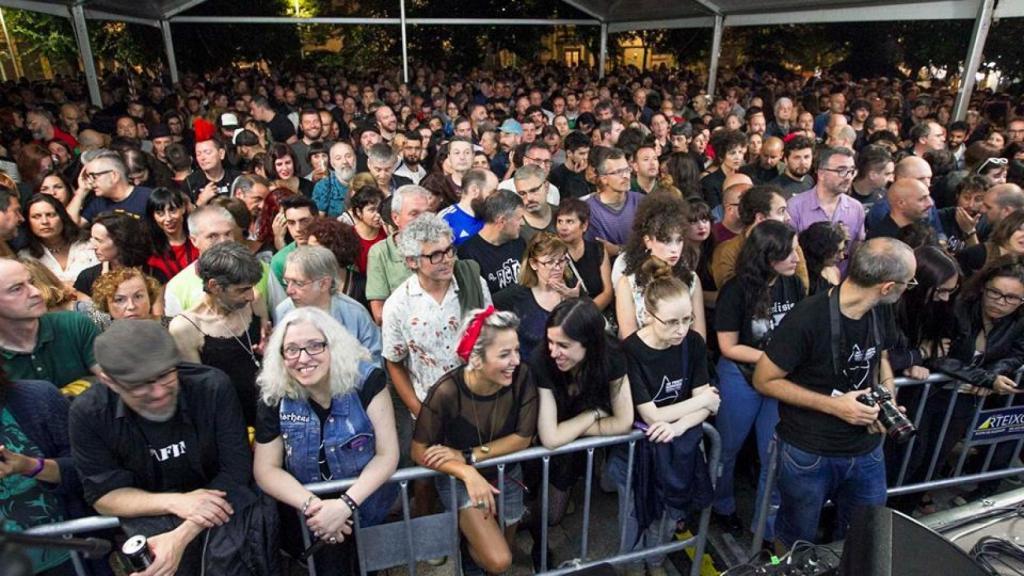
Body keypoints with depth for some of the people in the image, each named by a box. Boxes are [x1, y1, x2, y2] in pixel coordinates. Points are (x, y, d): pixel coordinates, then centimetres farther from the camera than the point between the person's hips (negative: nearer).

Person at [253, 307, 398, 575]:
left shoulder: (367, 381, -16)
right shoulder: (274, 397, -10)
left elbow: (387, 455, -14)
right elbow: (266, 469, -4)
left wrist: (346, 505, -24)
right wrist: (311, 505, -18)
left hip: (366, 504, -1)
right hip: (309, 515, 1)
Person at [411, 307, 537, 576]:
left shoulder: (521, 377, -25)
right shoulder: (447, 392, -33)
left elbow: (523, 438, -16)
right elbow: (420, 451, -22)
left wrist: (468, 455, -23)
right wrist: (468, 473, -36)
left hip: (506, 473, 4)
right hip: (459, 477, -3)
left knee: (506, 547, 22)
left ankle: (473, 530, 54)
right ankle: (464, 539, 19)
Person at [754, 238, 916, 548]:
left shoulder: (882, 315, -5)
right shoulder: (807, 318, -26)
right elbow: (764, 380, -18)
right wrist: (833, 405, -22)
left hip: (867, 451, 6)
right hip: (808, 453, -5)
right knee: (797, 540, 17)